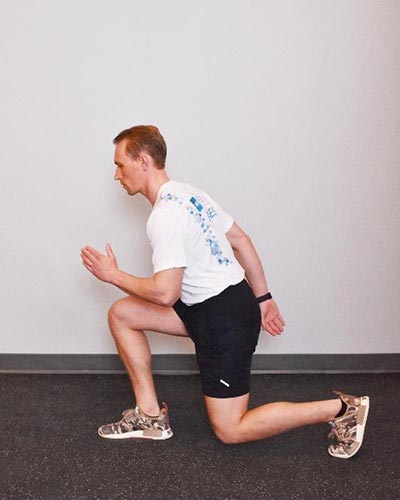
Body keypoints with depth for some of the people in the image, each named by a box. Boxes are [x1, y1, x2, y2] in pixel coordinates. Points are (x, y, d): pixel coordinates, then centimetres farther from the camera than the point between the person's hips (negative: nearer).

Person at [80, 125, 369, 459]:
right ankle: (151, 415, 15)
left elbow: (165, 293, -25)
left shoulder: (165, 215, -20)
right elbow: (241, 240, 14)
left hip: (225, 319, -10)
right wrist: (263, 298, 19)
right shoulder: (187, 193, 9)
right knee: (121, 314, 10)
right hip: (206, 306, 10)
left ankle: (342, 409, 3)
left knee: (230, 431, 0)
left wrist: (114, 275, -9)